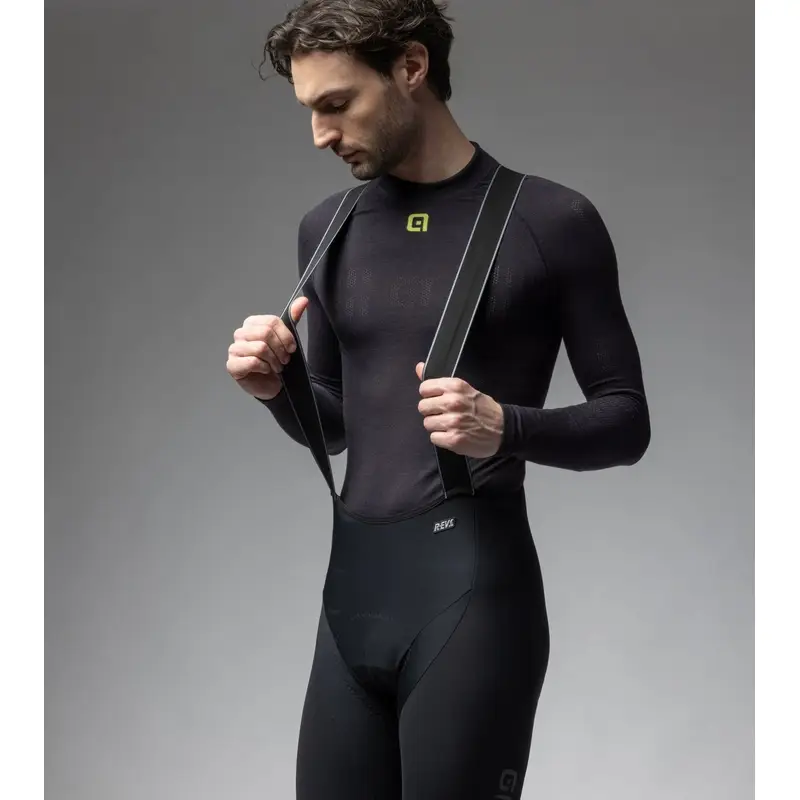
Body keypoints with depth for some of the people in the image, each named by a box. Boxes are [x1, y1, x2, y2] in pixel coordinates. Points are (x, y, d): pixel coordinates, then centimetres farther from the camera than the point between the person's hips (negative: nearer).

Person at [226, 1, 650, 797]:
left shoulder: (550, 222, -5)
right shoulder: (327, 230, 11)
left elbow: (626, 419, -1)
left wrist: (507, 428, -19)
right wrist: (278, 389, -2)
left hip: (473, 587, -5)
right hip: (351, 586, 5)